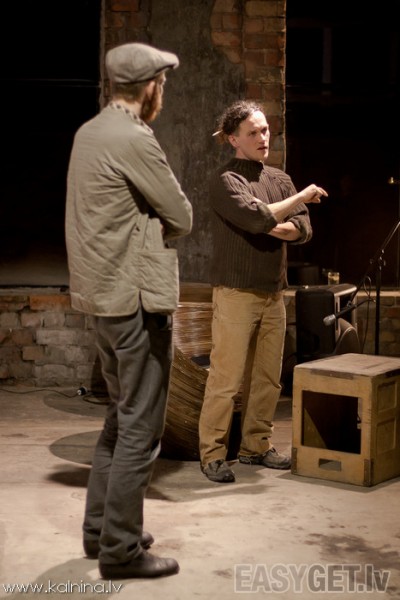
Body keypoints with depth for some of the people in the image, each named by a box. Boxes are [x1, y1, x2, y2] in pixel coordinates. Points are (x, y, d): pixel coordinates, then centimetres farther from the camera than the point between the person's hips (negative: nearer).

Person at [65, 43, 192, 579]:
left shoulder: (89, 133, 13)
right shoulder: (134, 140, -16)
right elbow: (181, 218, -11)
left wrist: (143, 228, 2)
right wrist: (155, 228, 6)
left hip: (101, 295, 10)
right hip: (135, 298, -10)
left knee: (120, 416, 19)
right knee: (141, 429, -2)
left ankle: (100, 527, 28)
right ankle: (121, 549, 6)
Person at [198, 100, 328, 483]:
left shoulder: (280, 180, 13)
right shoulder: (226, 180, -7)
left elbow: (303, 230, 4)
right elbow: (255, 218, -21)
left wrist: (268, 225, -13)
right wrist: (301, 197, -12)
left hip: (273, 293, 6)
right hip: (236, 291, -6)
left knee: (267, 378, 11)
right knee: (226, 379, -5)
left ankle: (256, 446, 23)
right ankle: (212, 454, 4)